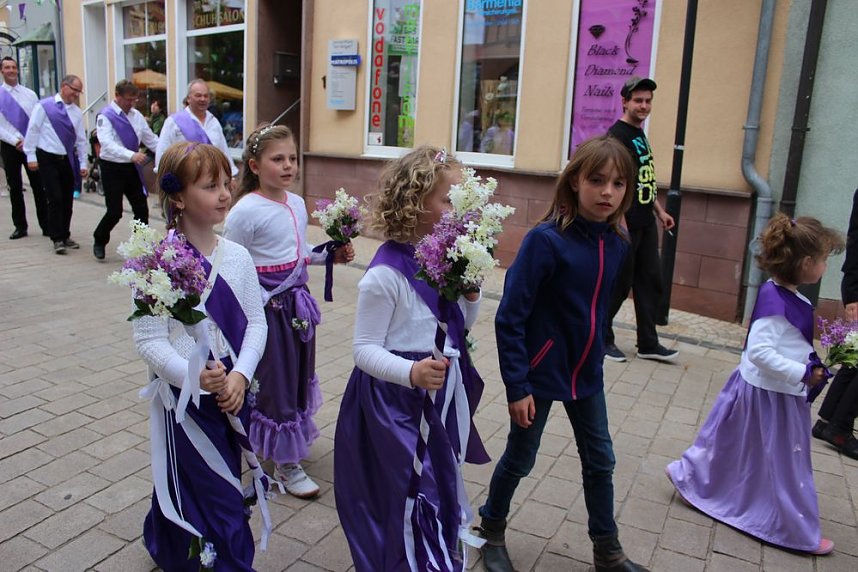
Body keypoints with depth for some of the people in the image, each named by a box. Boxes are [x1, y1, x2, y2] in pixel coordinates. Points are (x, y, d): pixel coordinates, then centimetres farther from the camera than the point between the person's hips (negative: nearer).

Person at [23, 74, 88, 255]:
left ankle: (65, 236, 21)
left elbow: (81, 139, 11)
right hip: (47, 159, -5)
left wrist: (83, 163, 8)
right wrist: (31, 156, -7)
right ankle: (57, 239, 0)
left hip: (68, 160, 5)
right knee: (55, 199, -8)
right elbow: (32, 130, -4)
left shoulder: (76, 112, 9)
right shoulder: (44, 106, -4)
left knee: (68, 200, 8)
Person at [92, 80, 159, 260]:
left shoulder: (136, 115, 9)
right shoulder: (106, 116, -11)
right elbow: (107, 144, -23)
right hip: (112, 169, -6)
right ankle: (99, 242, 22)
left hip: (132, 168, 6)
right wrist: (131, 155, -37)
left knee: (141, 209, 4)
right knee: (114, 212, -3)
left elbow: (151, 139, 12)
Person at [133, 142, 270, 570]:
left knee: (187, 492, 24)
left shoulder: (236, 256, 0)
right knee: (218, 506, 2)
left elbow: (256, 321, 1)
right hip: (184, 398, -5)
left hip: (232, 391, 6)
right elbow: (149, 341, -16)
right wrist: (195, 378, -28)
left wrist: (240, 376, -12)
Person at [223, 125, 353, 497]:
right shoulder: (246, 211, -17)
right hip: (267, 307, -7)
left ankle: (290, 439, 42)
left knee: (299, 373, 18)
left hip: (297, 301, 7)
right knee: (275, 379, 4)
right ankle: (285, 464, 20)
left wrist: (331, 256, 2)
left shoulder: (297, 204, 5)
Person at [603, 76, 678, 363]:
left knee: (650, 283, 10)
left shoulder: (640, 134, 17)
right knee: (619, 284, 0)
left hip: (645, 223, 9)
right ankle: (601, 339, 16)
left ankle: (648, 343, 19)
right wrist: (621, 224, -23)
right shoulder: (617, 134, -12)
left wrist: (659, 211, 22)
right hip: (626, 224, -9)